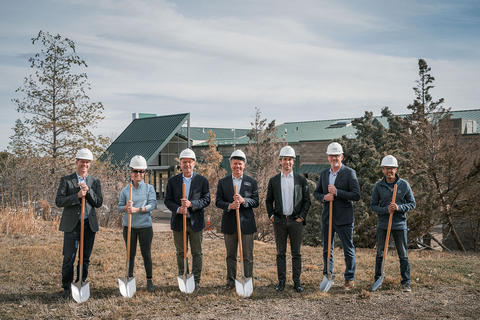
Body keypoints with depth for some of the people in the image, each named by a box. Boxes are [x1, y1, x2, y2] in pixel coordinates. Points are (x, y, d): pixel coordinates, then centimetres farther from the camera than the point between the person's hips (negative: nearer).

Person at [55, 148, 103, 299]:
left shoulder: (95, 182, 12)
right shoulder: (66, 180, 3)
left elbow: (99, 203, 3)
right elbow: (59, 201, -6)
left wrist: (88, 191, -11)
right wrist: (77, 196, -16)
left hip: (89, 225, 3)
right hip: (72, 225, -3)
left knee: (85, 258, 8)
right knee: (68, 259, -3)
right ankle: (67, 288, 10)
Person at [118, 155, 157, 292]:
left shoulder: (149, 188, 2)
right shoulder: (125, 190, 6)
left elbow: (152, 204, -8)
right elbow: (119, 207, 7)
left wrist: (137, 209, -20)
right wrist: (126, 207, -15)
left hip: (145, 226, -1)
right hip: (129, 227, 1)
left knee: (146, 254, 3)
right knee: (130, 254, 8)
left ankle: (149, 281, 13)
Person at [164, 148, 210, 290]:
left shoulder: (202, 180, 2)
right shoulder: (172, 181, 5)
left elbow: (206, 200, -3)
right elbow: (168, 200, 3)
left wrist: (191, 204, -19)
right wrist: (177, 209, -16)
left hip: (196, 221, -1)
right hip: (178, 222, 1)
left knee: (197, 252, 4)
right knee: (181, 253, 8)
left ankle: (196, 281, 13)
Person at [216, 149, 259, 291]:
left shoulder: (252, 182, 4)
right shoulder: (223, 182, 6)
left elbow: (256, 202, 0)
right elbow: (218, 201, 2)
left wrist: (243, 200, -18)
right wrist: (229, 206, -18)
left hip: (246, 222, -1)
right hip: (229, 223, 1)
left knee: (248, 256, 2)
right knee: (230, 255, 10)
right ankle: (231, 281, 20)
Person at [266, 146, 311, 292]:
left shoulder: (301, 180, 5)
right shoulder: (273, 181, 7)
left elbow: (307, 200, 5)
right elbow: (268, 201, 12)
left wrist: (302, 216, -4)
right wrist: (271, 216, 1)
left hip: (296, 221, -1)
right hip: (279, 221, 1)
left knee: (296, 253, 4)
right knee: (281, 253, 5)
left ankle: (297, 281, 12)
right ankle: (281, 281, 12)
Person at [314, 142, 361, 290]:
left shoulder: (349, 173, -6)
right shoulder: (324, 173, 10)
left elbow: (356, 195, -13)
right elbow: (316, 193, 14)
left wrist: (337, 192, -19)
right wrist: (324, 197, -8)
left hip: (344, 218, -5)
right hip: (327, 217, 5)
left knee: (348, 249, 3)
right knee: (327, 249, 13)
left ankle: (349, 279, 15)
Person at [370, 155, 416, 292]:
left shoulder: (404, 185, 0)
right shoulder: (378, 186, 1)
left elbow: (412, 203, 4)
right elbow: (373, 205, 3)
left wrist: (399, 207, -15)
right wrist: (386, 210, -15)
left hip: (400, 224, -1)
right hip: (382, 224, 1)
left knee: (403, 255, 2)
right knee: (380, 254, 6)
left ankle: (406, 282, 10)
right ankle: (378, 281, 17)